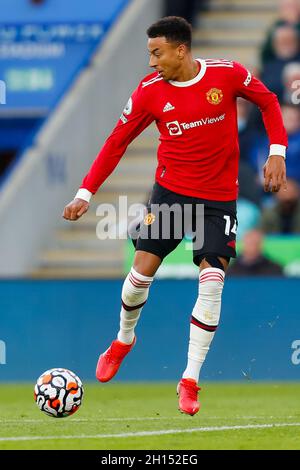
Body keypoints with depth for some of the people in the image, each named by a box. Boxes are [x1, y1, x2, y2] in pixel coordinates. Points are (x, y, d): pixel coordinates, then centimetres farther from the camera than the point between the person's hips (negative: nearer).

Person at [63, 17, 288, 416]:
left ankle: (190, 380, -5)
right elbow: (117, 142, 0)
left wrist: (277, 152, -6)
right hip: (171, 190, 1)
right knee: (142, 271, -3)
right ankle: (123, 340, 30)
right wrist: (86, 193, -6)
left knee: (212, 281, -12)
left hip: (219, 198, -1)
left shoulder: (227, 74, -12)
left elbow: (267, 102, 5)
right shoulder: (150, 91, -8)